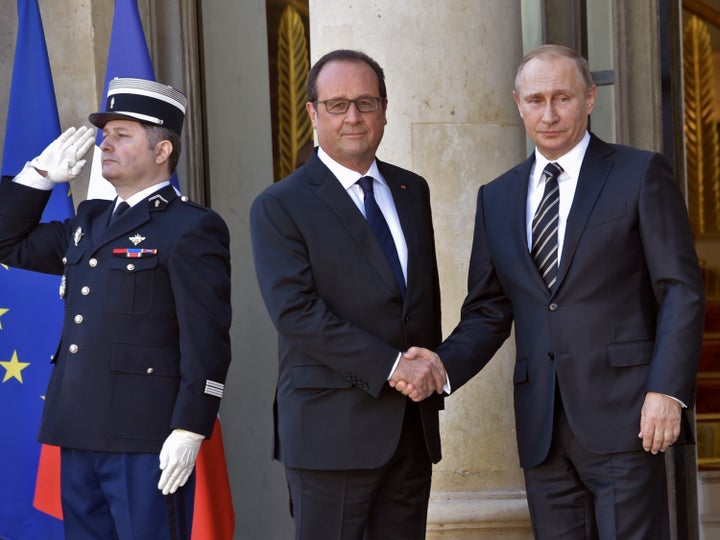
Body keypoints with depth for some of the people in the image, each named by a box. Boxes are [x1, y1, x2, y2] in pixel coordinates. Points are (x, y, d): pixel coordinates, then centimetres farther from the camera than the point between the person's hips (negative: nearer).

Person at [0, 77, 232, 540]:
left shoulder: (191, 227, -7)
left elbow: (206, 339, -13)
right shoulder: (90, 221, 18)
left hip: (146, 440, -8)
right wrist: (41, 174, 13)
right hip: (80, 434, 8)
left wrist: (189, 431, -19)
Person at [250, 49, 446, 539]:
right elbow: (296, 312, -15)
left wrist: (430, 372, 4)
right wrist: (391, 367, -17)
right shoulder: (280, 206, -5)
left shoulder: (411, 190, 14)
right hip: (332, 430, -5)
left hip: (414, 425, 5)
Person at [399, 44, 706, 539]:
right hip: (542, 426, 4)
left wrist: (667, 389, -13)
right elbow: (488, 312, 15)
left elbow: (682, 289, -3)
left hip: (621, 417, -4)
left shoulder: (641, 174, 2)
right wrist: (442, 366, -5)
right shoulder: (497, 198, 15)